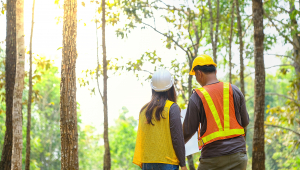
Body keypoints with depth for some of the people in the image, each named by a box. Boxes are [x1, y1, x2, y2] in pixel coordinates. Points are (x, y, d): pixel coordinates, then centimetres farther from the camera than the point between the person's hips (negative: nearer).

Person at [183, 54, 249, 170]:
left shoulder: (197, 97, -4)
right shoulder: (234, 90, 5)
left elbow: (189, 130, 0)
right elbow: (245, 122, 11)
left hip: (213, 157, -3)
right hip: (237, 153, 3)